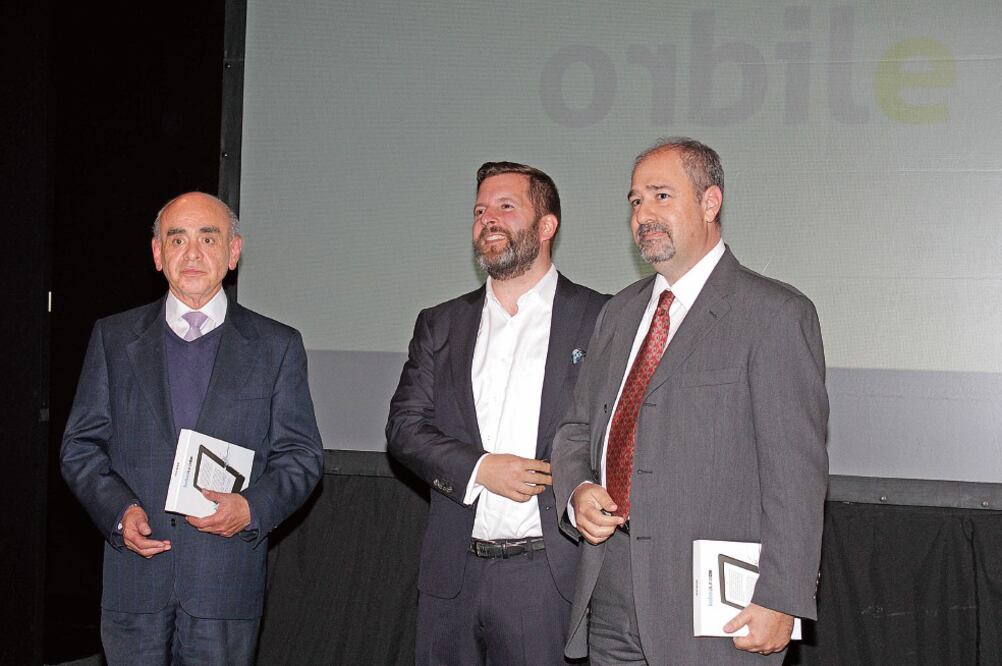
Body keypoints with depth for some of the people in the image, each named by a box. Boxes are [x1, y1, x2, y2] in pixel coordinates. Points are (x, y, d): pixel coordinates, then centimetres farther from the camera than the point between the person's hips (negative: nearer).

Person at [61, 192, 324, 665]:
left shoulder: (277, 346, 6)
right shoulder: (114, 337, 9)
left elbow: (301, 455, 5)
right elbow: (80, 446, 8)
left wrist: (252, 508, -13)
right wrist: (120, 510, -9)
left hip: (226, 581, -1)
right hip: (133, 577, 1)